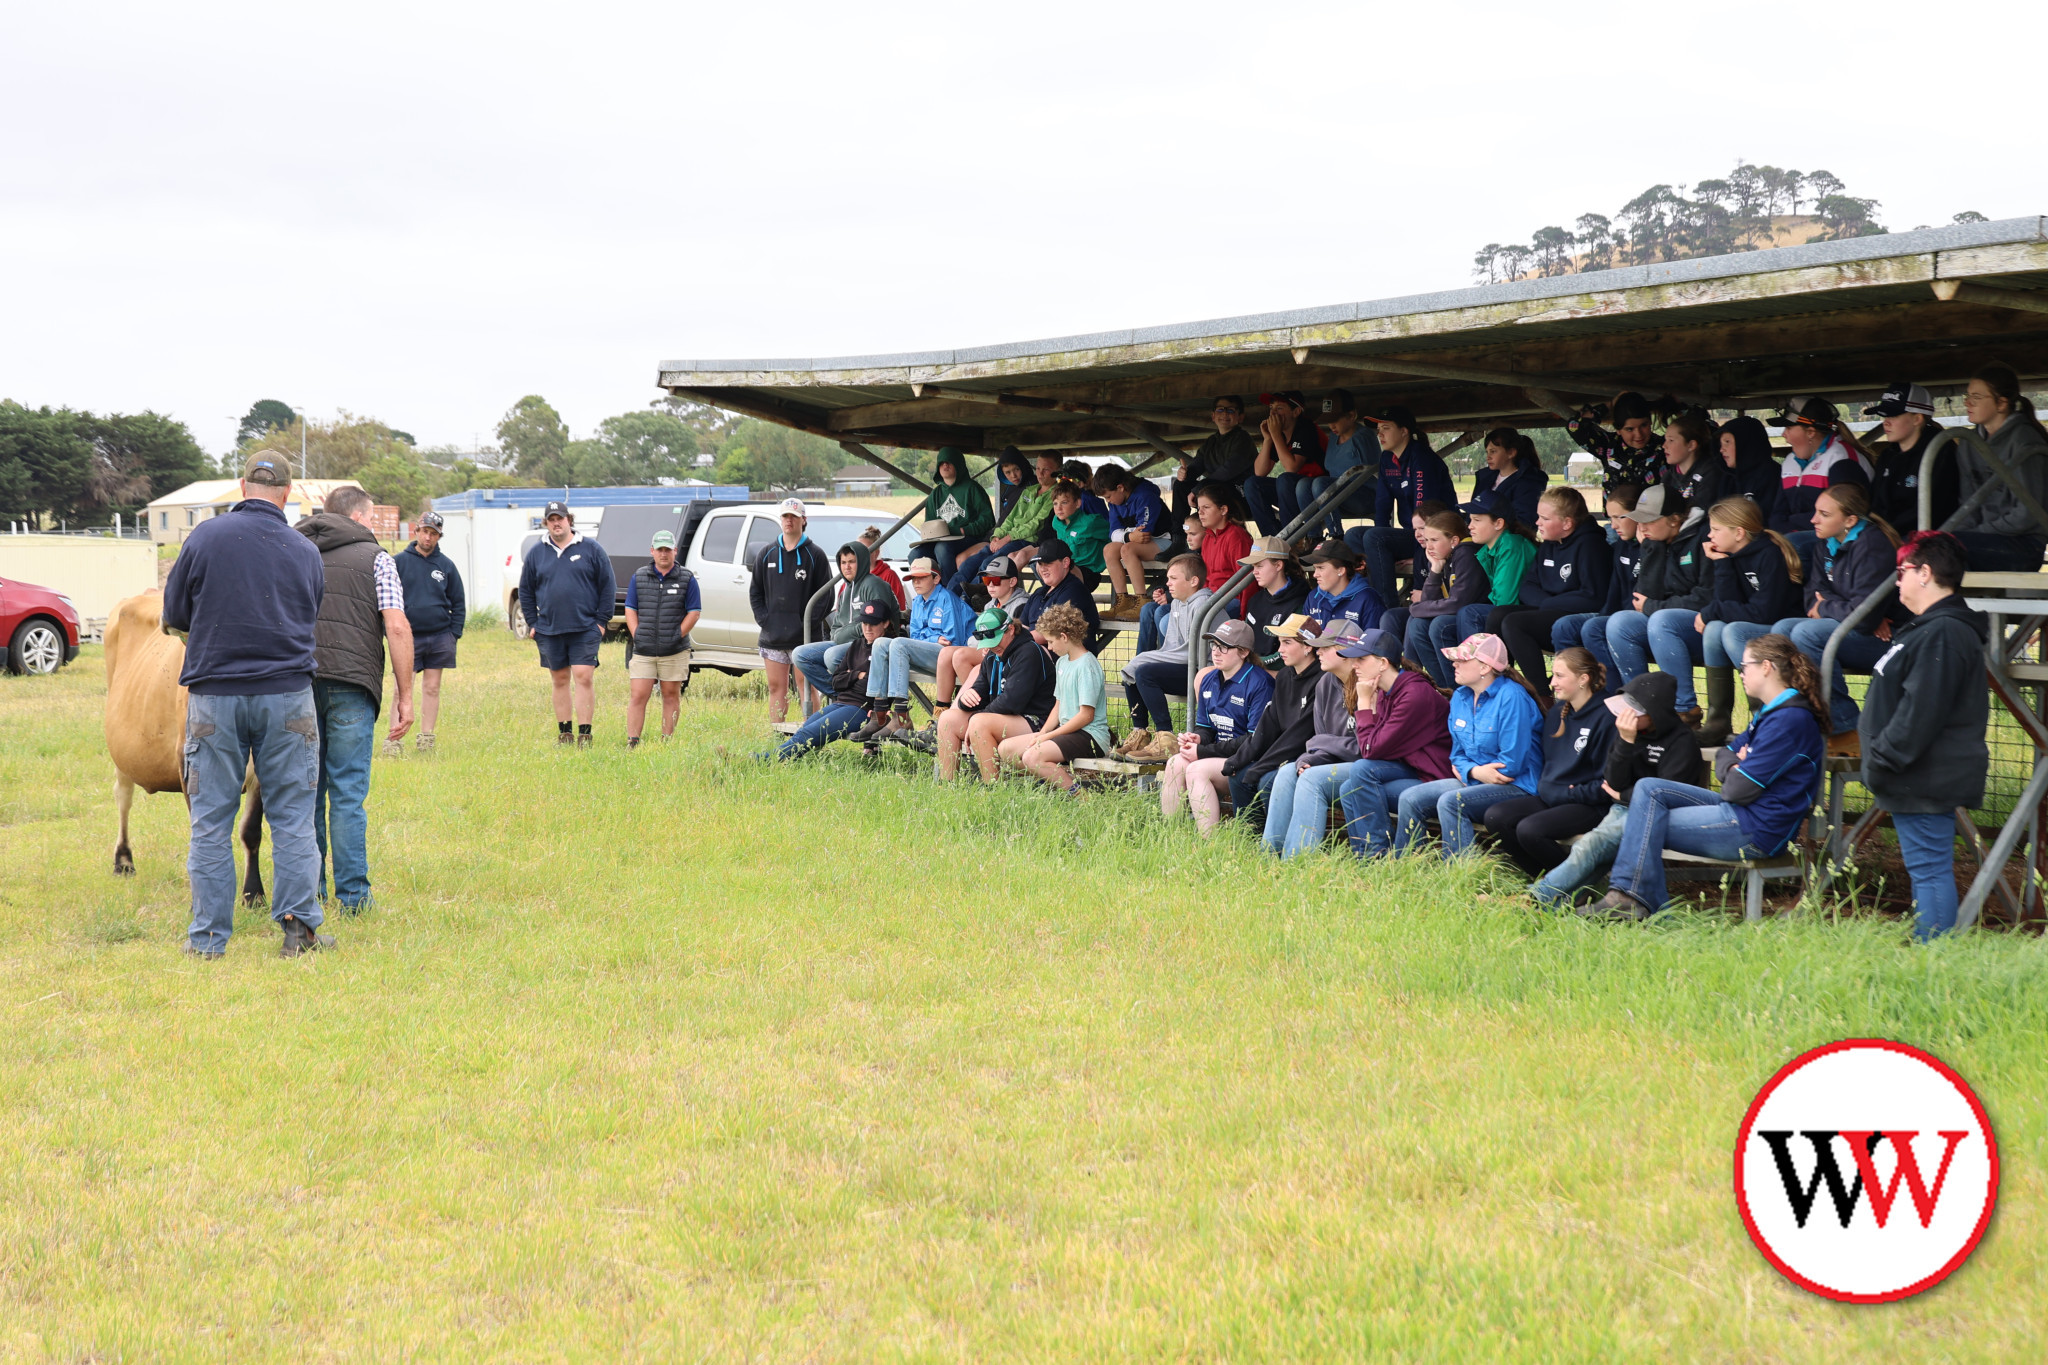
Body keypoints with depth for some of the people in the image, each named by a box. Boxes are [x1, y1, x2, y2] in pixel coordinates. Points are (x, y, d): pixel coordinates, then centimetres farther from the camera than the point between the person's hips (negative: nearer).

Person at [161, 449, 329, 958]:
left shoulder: (205, 537, -3)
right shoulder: (305, 551, 3)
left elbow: (174, 615, 4)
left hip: (214, 694, -1)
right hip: (287, 694, 1)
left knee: (211, 820, 6)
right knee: (292, 816, 6)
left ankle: (208, 937, 10)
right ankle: (299, 928, 6)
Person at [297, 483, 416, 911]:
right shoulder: (375, 558, 4)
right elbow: (397, 627, -6)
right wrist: (405, 695, -3)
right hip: (351, 683, -4)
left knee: (306, 790, 12)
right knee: (348, 792, 0)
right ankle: (352, 895, 1)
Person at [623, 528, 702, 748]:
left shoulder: (687, 579, 3)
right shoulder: (639, 577, 9)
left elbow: (694, 612, 2)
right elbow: (630, 609, 10)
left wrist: (678, 636, -7)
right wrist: (636, 635, -2)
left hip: (674, 651, -1)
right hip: (643, 650, 1)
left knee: (671, 696, 6)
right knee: (637, 696, -5)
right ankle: (632, 743, -4)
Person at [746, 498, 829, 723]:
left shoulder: (814, 555, 1)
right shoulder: (767, 553, 11)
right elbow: (755, 591, 14)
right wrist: (763, 618, 2)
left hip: (803, 637, -3)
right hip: (772, 636, 4)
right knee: (776, 687, 7)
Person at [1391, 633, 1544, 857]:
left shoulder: (1511, 697, -16)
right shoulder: (1460, 697, 10)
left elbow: (1512, 763, -18)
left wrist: (1474, 773, -6)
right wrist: (1473, 771, -6)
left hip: (1517, 786, -8)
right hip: (1472, 780, 8)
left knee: (1450, 801, -31)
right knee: (1410, 799, -5)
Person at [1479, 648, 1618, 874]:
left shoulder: (1605, 718, -13)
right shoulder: (1557, 713, 13)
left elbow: (1607, 782, -15)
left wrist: (1570, 794, -14)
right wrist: (1545, 787, 8)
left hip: (1589, 805, -8)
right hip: (1550, 798, 8)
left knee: (1529, 829, -30)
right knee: (1495, 817, -11)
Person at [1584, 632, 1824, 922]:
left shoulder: (1790, 719, -19)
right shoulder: (1769, 713, 16)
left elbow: (1741, 789, -21)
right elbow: (1724, 759, 19)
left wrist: (1734, 777, 3)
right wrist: (1736, 770, -5)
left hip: (1755, 831, -10)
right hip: (1740, 813, 10)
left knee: (1646, 825, -8)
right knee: (1648, 790, 1)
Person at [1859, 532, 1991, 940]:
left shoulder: (1942, 635, -19)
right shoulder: (1926, 628, 17)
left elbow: (1920, 712, -25)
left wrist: (1882, 762, -19)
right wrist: (1881, 763, 19)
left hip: (1928, 782, -11)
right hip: (1925, 780, 11)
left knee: (1930, 870, -8)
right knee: (1929, 870, 15)